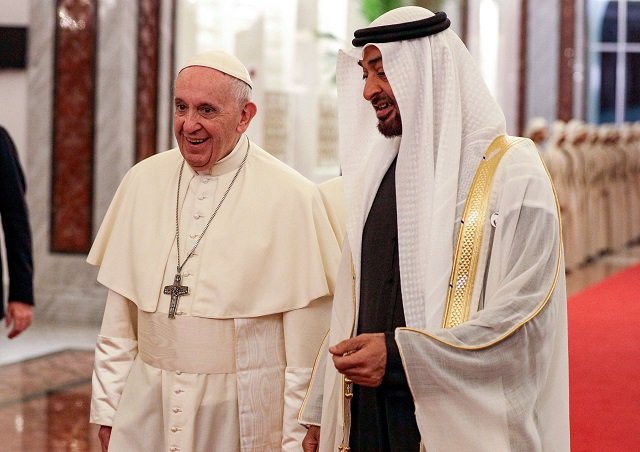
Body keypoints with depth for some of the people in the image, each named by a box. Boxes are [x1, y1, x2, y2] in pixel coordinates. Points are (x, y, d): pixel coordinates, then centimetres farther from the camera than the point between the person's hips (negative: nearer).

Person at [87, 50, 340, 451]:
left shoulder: (292, 197, -9)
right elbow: (119, 317, 8)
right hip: (147, 413, 3)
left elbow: (306, 341, -9)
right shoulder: (143, 182, 4)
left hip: (243, 417, -3)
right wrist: (108, 406, 6)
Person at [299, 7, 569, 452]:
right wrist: (320, 414, 10)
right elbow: (350, 308, 12)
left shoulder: (513, 174, -10)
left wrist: (399, 355, -23)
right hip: (365, 416, 6)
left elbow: (523, 319, -17)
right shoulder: (374, 173, 9)